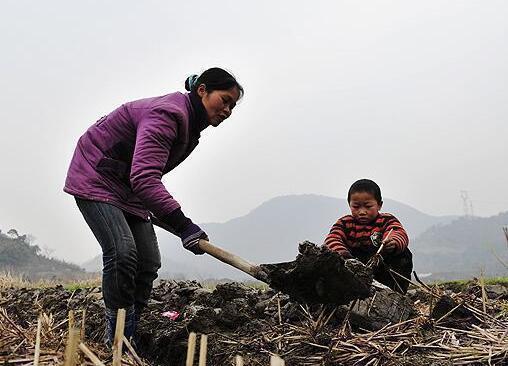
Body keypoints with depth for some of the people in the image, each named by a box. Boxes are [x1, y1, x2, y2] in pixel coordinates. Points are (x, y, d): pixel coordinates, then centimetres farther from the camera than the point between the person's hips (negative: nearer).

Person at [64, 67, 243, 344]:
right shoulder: (167, 114, -27)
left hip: (128, 188, 10)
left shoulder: (190, 129, 5)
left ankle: (130, 339, 6)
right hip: (95, 179, -9)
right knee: (122, 251, -23)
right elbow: (144, 178, -39)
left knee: (149, 261, 0)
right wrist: (183, 225, -44)